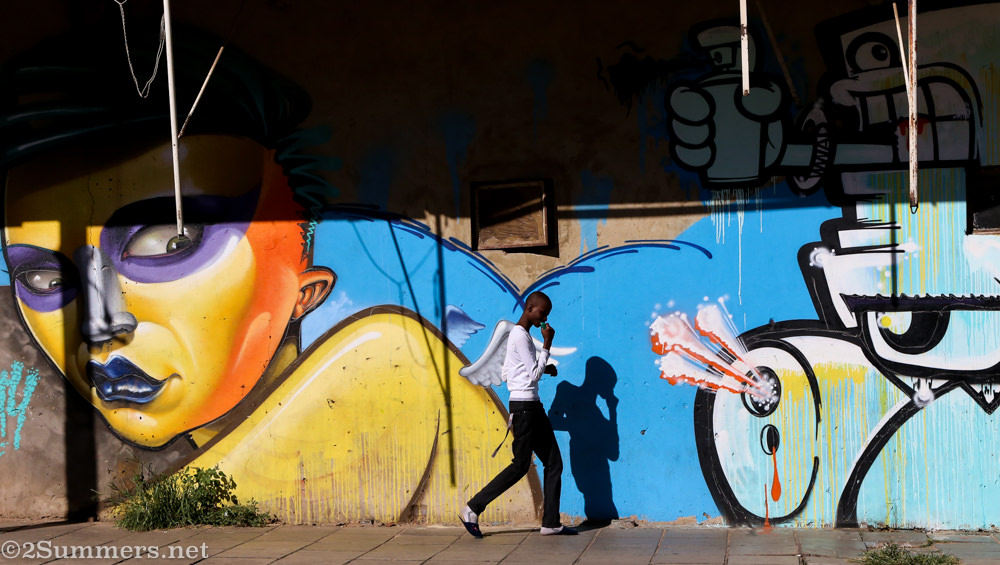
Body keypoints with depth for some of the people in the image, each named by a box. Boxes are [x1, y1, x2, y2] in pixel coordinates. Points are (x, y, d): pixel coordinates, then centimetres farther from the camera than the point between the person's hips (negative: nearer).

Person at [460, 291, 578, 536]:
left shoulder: (518, 334, 17)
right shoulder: (521, 335, -14)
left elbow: (506, 372, 21)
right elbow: (534, 374, -17)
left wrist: (544, 368, 15)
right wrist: (547, 344, -11)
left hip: (533, 407, 10)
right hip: (524, 407, -10)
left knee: (554, 463, 8)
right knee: (520, 465, -5)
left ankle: (550, 523, 10)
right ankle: (473, 509, 3)